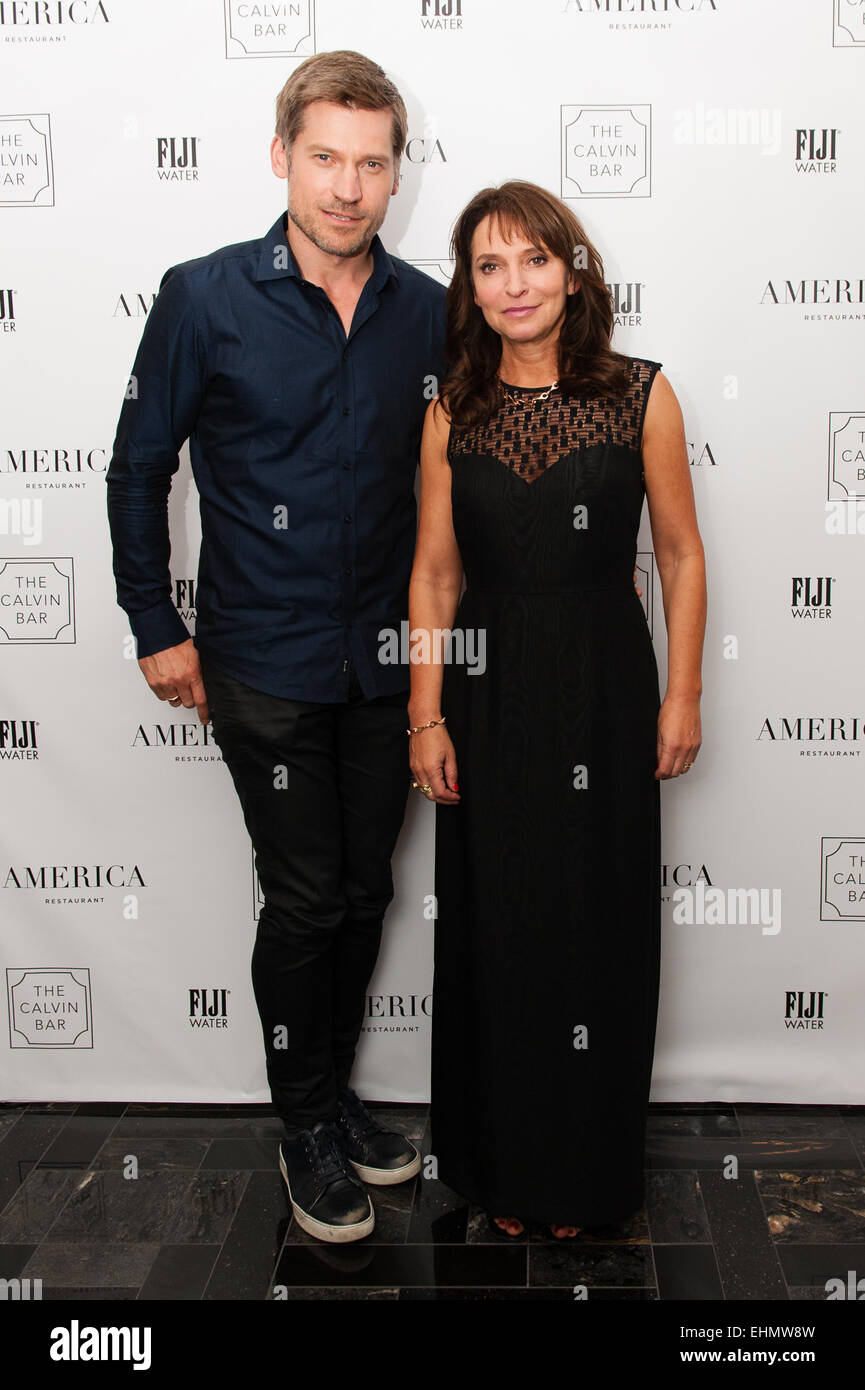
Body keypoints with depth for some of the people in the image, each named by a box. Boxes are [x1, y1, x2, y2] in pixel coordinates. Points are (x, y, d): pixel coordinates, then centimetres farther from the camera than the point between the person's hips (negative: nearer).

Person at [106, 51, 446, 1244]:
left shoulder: (429, 313, 1)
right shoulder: (205, 299, -8)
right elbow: (138, 467, 0)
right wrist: (157, 629, 0)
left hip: (386, 660, 4)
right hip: (264, 665, -3)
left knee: (366, 893, 13)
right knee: (304, 903, 3)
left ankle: (334, 1094, 34)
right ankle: (306, 1126, 25)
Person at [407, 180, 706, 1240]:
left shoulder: (640, 396, -2)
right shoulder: (453, 414, 3)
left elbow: (680, 555, 1)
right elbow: (434, 574, 3)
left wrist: (682, 696, -2)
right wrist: (427, 717, -1)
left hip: (603, 696, -1)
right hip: (487, 696, 2)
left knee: (598, 925, 8)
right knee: (493, 927, 10)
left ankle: (587, 1173, 30)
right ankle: (501, 1167, 31)